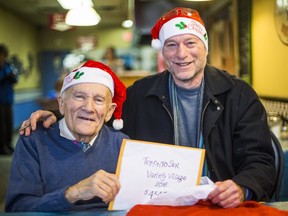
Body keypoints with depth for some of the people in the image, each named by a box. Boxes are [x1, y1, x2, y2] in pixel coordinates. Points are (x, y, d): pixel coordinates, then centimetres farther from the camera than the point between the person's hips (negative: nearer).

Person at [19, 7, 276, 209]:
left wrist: (242, 188, -23)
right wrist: (59, 116, 7)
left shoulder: (239, 94, 4)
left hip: (222, 206, -1)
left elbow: (260, 161, 0)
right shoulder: (140, 93, 10)